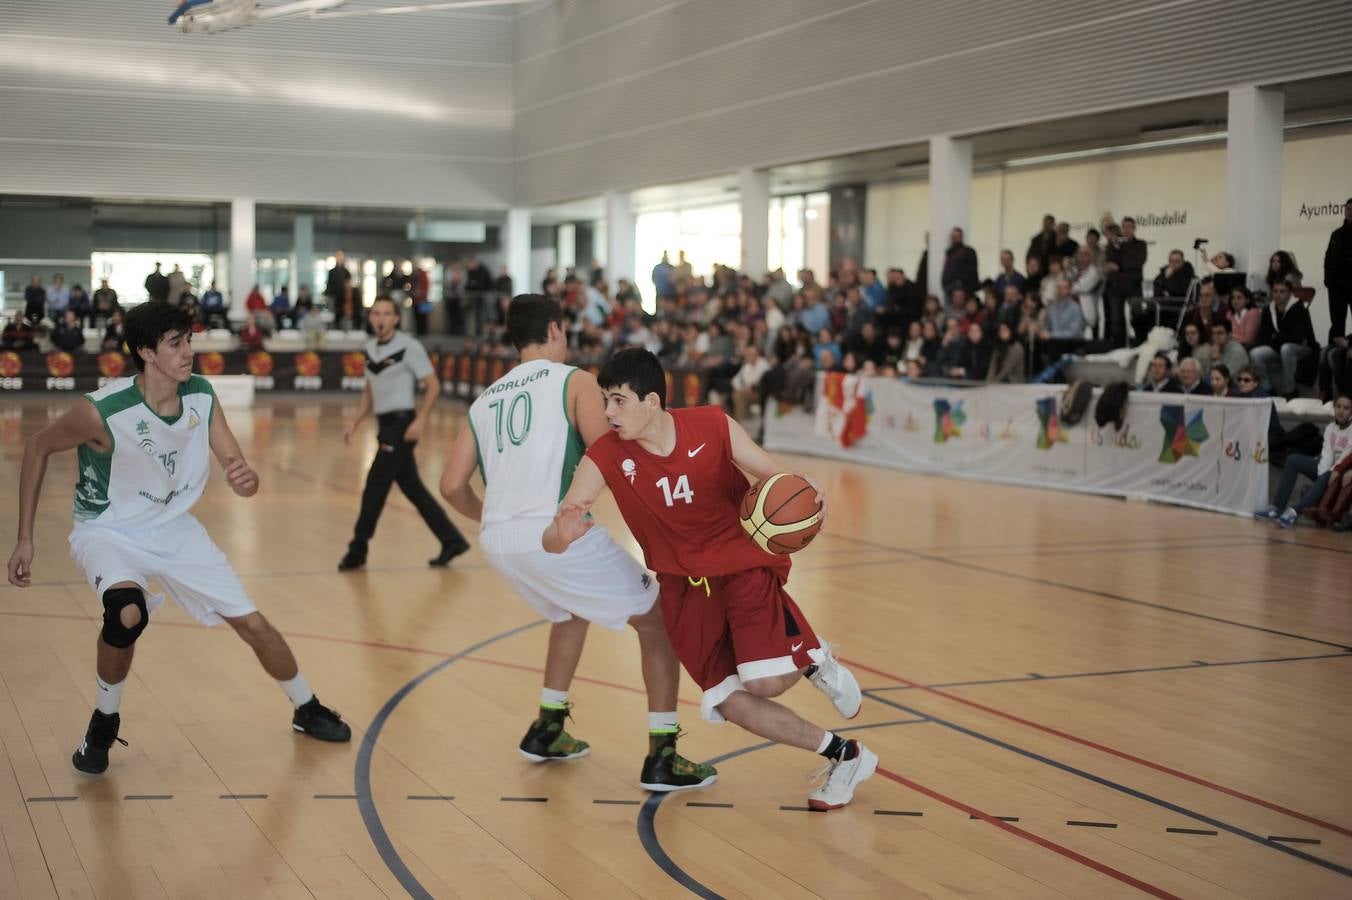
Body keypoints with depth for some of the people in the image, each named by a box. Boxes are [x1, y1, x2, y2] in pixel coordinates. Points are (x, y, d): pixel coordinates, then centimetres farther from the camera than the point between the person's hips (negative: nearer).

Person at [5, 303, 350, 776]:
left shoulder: (202, 397, -14)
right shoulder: (102, 412, -28)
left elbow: (241, 476, -9)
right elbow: (37, 448, -10)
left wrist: (246, 479, -36)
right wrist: (24, 539, -10)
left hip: (174, 527, 5)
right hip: (108, 532, -5)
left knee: (252, 622, 4)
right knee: (128, 613, -36)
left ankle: (306, 709, 31)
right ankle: (103, 723, -9)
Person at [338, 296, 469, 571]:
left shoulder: (409, 347, -11)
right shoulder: (370, 348, 11)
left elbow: (433, 386, -11)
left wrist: (420, 420, -20)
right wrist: (355, 422, 12)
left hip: (401, 424, -8)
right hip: (386, 424, 8)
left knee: (374, 486, -6)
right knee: (413, 488, 10)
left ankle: (358, 550, 5)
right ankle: (452, 541, 17)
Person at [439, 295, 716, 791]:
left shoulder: (486, 399, 20)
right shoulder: (575, 381, 3)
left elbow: (452, 486, 15)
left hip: (498, 543, 7)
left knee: (573, 612, 35)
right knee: (658, 621, 9)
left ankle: (547, 730, 36)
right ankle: (662, 758, 4)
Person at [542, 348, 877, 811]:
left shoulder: (713, 426, -15)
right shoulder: (605, 457, -14)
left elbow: (774, 476, -3)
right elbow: (550, 540, -16)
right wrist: (563, 532, -42)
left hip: (744, 563, -2)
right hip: (683, 586, 2)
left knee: (764, 681, -21)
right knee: (731, 703, -4)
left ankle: (812, 657, 16)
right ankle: (844, 756, 14)